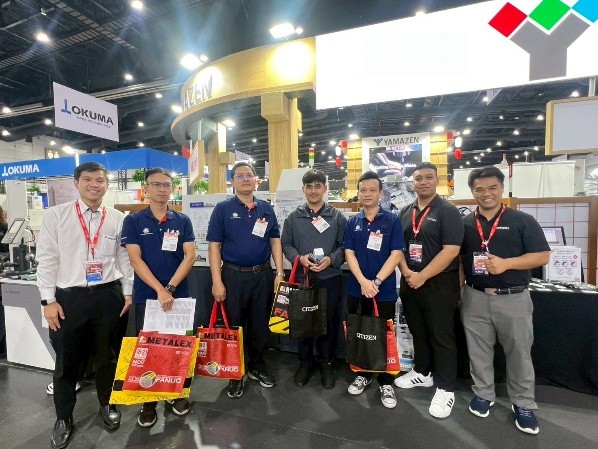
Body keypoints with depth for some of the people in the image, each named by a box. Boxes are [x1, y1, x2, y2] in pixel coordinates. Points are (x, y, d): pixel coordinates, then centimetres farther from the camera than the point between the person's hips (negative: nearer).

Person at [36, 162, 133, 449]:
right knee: (66, 360, 12)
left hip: (107, 296, 1)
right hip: (68, 297, 0)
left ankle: (107, 405, 39)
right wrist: (49, 299, -5)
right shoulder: (56, 215, -1)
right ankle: (63, 419, 35)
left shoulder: (118, 219, 2)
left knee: (106, 355, 16)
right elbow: (46, 259, -2)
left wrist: (128, 292, 3)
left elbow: (124, 257, 5)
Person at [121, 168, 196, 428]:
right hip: (146, 295, -1)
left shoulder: (182, 221, 2)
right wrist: (159, 290, -18)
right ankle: (147, 401, 29)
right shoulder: (133, 221, -2)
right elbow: (135, 259, -9)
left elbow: (190, 256, -5)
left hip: (179, 294, 1)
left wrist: (170, 288, -16)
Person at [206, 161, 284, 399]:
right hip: (233, 275, -2)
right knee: (234, 326, 10)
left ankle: (257, 367, 35)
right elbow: (214, 246, -5)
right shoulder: (223, 209, -2)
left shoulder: (266, 208, 7)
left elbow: (275, 241, 8)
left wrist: (280, 273, 0)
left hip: (263, 275, 3)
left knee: (260, 325, 14)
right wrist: (217, 281, -12)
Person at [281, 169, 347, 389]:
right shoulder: (293, 217, 5)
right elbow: (285, 244, 5)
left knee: (329, 323, 10)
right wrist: (299, 258, -13)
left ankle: (326, 364, 31)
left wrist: (331, 259, -17)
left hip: (330, 279, -1)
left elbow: (344, 246, 1)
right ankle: (305, 363, 32)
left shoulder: (337, 217, 2)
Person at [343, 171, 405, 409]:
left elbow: (396, 254, -9)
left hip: (385, 289, -2)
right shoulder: (352, 222, 4)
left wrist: (376, 282, -18)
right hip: (357, 288, 3)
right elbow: (349, 253, -2)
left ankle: (385, 383, 27)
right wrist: (363, 281, -16)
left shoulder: (393, 220, -3)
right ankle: (362, 374, 34)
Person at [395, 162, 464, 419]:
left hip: (439, 282, -5)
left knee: (441, 336, 4)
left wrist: (422, 276, -19)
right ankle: (422, 373, 37)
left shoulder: (448, 212, -8)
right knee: (418, 331, 18)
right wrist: (406, 272, -8)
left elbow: (451, 250, -16)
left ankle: (445, 389, 19)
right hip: (409, 281, 6)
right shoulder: (405, 213, 10)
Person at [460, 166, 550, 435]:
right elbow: (456, 258, 9)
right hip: (475, 298, 2)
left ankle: (523, 404, 29)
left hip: (513, 298, -2)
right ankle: (483, 394, 32)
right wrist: (460, 287, -1)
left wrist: (506, 263, -20)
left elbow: (542, 256, -6)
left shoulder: (522, 221, -3)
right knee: (478, 352, 13)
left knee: (519, 353, 10)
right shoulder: (464, 224, 3)